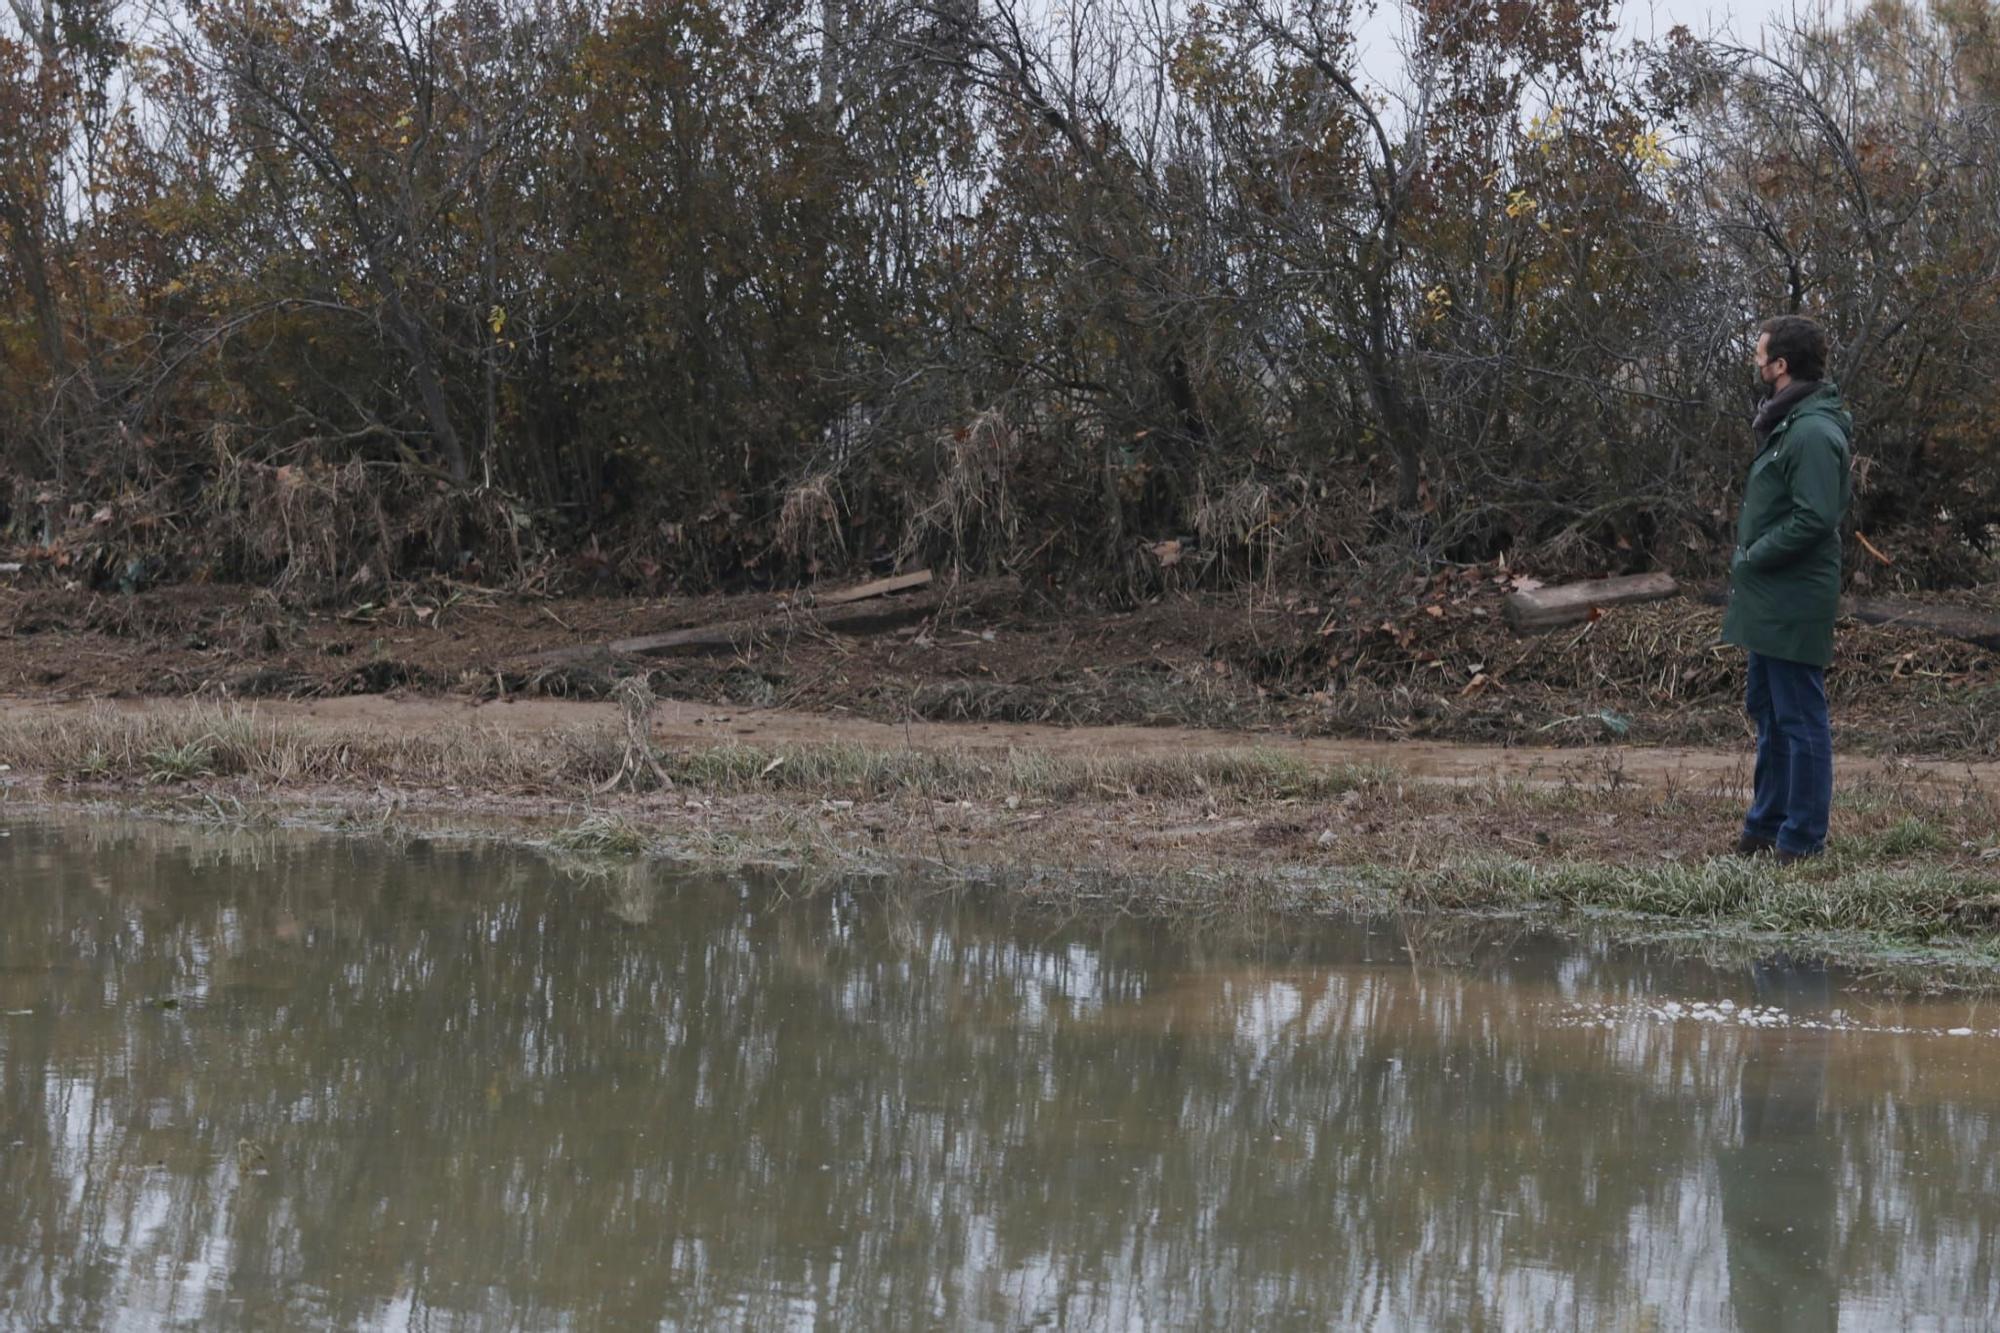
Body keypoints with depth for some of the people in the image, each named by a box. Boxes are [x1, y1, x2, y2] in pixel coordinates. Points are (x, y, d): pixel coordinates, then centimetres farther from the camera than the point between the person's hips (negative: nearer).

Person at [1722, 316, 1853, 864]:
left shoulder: (1814, 433, -19)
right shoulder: (1787, 424, 14)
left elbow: (1813, 518, -26)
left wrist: (1751, 558, -17)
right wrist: (1747, 559, 8)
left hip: (1793, 606, -11)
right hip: (1769, 603, 11)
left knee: (1800, 719, -3)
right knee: (1766, 711, 18)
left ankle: (1801, 839, 2)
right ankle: (1767, 824, 29)